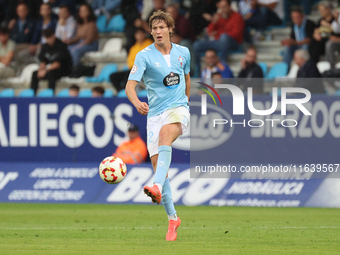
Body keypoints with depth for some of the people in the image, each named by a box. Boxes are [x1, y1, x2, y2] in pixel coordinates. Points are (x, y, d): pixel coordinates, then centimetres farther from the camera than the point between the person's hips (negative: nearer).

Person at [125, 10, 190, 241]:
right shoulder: (144, 56, -3)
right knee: (158, 164, -5)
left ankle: (158, 187, -53)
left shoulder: (183, 52, 7)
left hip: (178, 110, -1)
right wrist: (137, 103, -34)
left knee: (164, 136, -34)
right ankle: (172, 218, 8)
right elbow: (130, 85, -14)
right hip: (155, 114, 1)